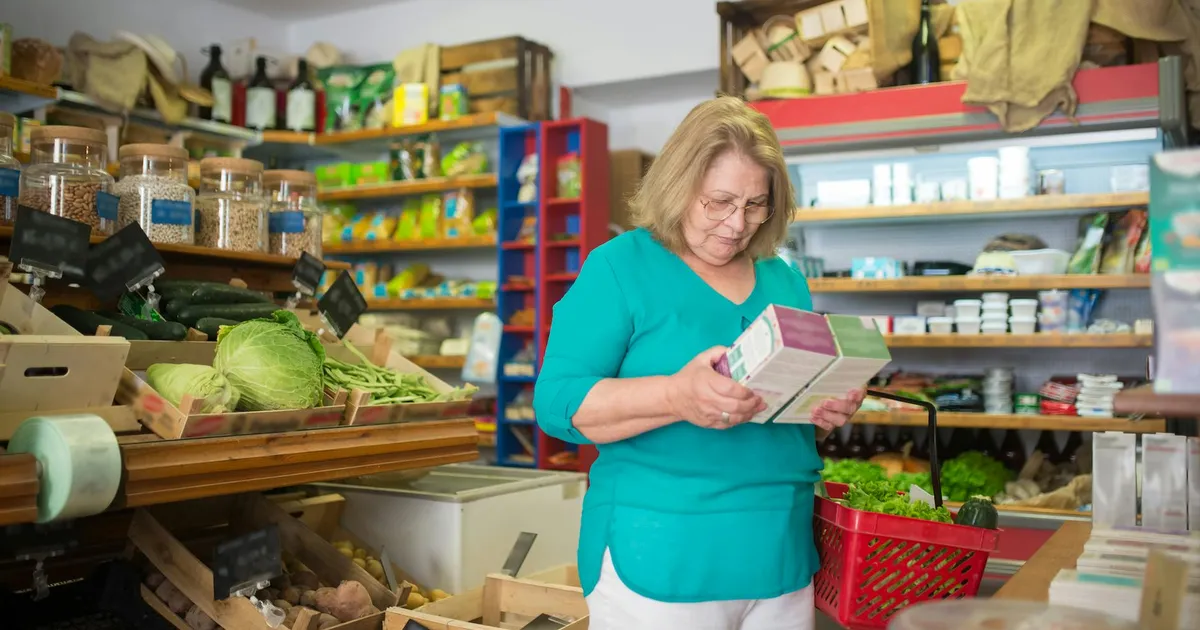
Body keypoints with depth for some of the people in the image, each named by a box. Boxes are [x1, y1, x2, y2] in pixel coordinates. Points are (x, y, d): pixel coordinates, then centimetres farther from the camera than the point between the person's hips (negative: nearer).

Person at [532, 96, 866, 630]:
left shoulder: (785, 282, 11)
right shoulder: (618, 268, -7)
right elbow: (557, 402, -14)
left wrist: (835, 409, -6)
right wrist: (677, 397, -30)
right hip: (660, 561, -5)